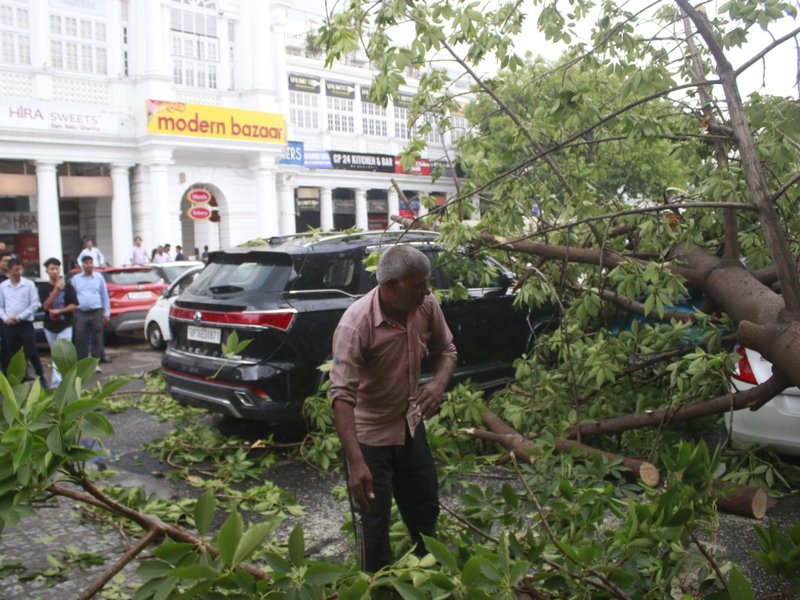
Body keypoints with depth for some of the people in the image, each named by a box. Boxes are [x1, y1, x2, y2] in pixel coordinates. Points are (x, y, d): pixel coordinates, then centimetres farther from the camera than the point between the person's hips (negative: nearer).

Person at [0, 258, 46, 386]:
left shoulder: (29, 284, -1)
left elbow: (34, 304, -4)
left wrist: (19, 317, -10)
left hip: (25, 324, -2)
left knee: (31, 353, -3)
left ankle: (41, 378, 8)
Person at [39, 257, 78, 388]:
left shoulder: (67, 286, -3)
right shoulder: (44, 288, -2)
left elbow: (74, 306, -4)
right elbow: (46, 306, -16)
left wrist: (59, 311, -18)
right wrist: (56, 290, -27)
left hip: (65, 326, -2)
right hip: (50, 326, 2)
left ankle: (56, 383, -14)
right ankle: (64, 378, 27)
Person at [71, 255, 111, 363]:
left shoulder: (99, 277, 6)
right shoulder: (75, 279, 8)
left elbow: (104, 296, 7)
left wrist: (106, 313, 3)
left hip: (96, 312, -1)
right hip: (80, 313, 1)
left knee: (97, 337, 4)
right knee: (80, 338, 4)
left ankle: (99, 357, 12)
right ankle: (81, 360, 11)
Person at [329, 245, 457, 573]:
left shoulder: (427, 307, -14)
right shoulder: (356, 324, -32)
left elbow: (445, 350, 3)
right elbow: (342, 396, -35)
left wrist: (439, 382, -19)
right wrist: (356, 462, -42)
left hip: (410, 424, 7)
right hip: (368, 434, -6)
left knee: (426, 509, 23)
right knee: (373, 524, 3)